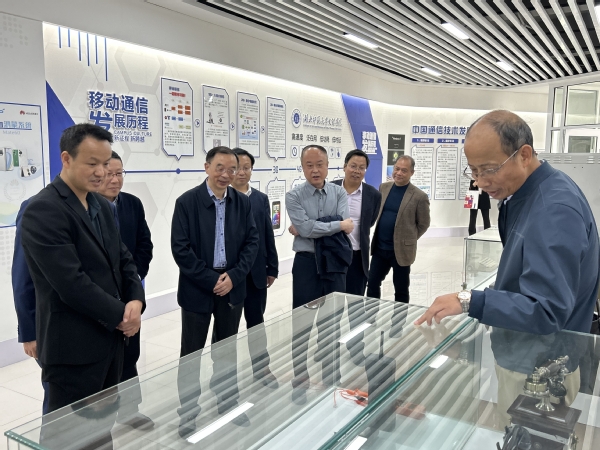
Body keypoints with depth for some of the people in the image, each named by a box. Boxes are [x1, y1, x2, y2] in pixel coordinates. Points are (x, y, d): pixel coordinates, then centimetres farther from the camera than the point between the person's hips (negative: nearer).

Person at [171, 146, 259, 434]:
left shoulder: (243, 202, 2)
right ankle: (188, 414, 24)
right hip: (197, 289, -3)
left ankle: (228, 405, 35)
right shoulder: (186, 202, -10)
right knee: (192, 355, 7)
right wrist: (211, 280, -16)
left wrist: (233, 276, -11)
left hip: (232, 287, 3)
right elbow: (180, 249, -13)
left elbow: (252, 241, 1)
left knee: (227, 351, 17)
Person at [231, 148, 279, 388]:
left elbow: (268, 235, 7)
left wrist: (272, 268, 5)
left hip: (256, 272, 3)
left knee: (256, 322, 14)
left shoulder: (261, 199, 7)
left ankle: (261, 367, 27)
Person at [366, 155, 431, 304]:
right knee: (372, 284, 12)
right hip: (379, 248, 5)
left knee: (401, 290, 9)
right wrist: (380, 233, 12)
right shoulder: (383, 187, 5)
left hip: (401, 250, -5)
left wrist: (407, 239, 1)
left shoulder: (419, 196, -11)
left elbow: (423, 224, -2)